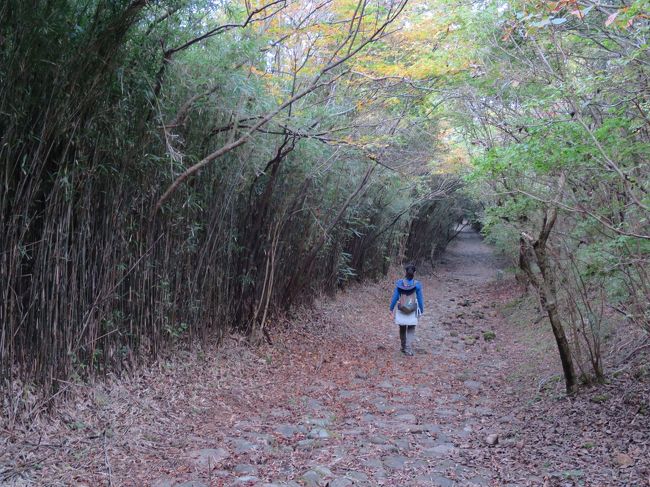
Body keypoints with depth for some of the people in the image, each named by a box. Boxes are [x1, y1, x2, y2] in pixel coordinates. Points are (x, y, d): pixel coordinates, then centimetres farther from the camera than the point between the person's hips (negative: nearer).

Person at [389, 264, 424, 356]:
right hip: (412, 311, -1)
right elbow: (420, 298, -3)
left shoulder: (399, 283, -9)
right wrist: (421, 310, 10)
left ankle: (403, 347, 31)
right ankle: (408, 349, -2)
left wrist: (391, 308, 7)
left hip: (401, 311, 1)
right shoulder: (417, 284, -10)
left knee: (402, 329, 19)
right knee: (411, 330, 9)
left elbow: (395, 297, -5)